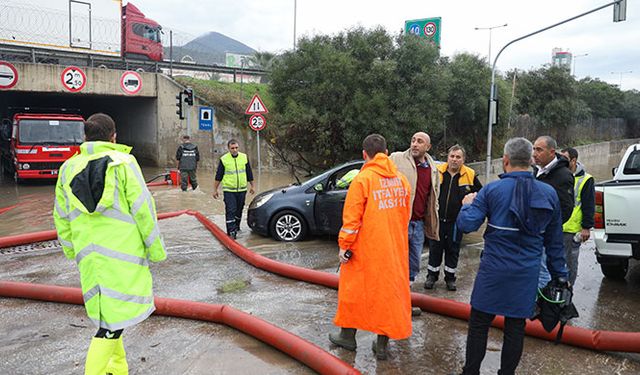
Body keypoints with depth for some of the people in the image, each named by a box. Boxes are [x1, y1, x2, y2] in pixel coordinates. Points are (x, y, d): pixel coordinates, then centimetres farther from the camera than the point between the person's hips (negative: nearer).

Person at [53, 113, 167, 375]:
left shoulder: (68, 168, 9)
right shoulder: (123, 162, -7)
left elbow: (61, 217, 14)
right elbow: (143, 208, -9)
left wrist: (71, 251, 26)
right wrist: (156, 248, 0)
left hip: (88, 255, 6)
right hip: (123, 253, -6)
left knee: (105, 311, 18)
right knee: (115, 318, -2)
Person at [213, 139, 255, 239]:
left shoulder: (244, 157, 3)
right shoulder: (224, 159, -5)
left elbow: (249, 173, 12)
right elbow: (218, 176, 1)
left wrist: (252, 186, 15)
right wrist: (215, 189, 2)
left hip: (242, 189, 3)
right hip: (229, 190, -3)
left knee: (239, 210, 14)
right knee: (230, 211, -9)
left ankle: (236, 227, 33)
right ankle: (231, 232, -7)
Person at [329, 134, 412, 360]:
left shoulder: (362, 179, -13)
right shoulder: (401, 179, 4)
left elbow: (351, 217, -14)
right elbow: (406, 214, 12)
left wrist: (344, 245, -6)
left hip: (366, 249, -5)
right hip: (395, 249, 5)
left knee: (355, 288, 13)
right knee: (389, 288, 12)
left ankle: (348, 335, 28)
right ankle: (382, 343, 19)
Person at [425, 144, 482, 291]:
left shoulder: (470, 175, -2)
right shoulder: (437, 171, -4)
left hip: (456, 221, 0)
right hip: (437, 219, 0)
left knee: (453, 250, 10)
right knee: (435, 249, 8)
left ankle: (450, 278, 24)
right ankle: (432, 275, 22)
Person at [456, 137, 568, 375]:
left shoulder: (492, 190, -10)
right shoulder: (549, 193, 2)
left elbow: (466, 225, -14)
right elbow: (554, 240, 8)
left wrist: (467, 204, 7)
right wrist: (559, 274, 17)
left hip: (494, 269, -3)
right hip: (528, 273, 3)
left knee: (479, 323, 9)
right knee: (516, 326, 13)